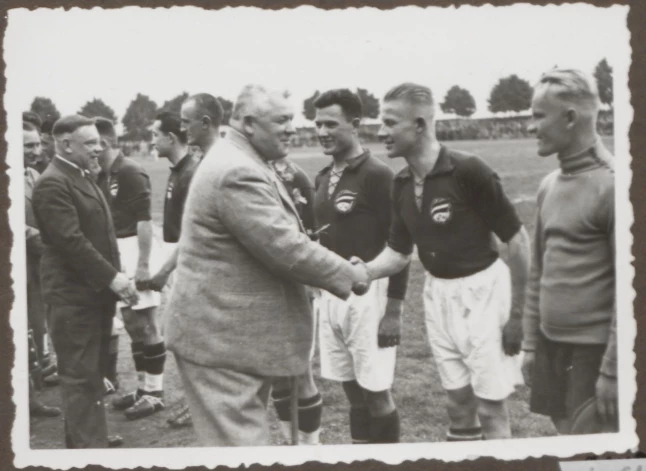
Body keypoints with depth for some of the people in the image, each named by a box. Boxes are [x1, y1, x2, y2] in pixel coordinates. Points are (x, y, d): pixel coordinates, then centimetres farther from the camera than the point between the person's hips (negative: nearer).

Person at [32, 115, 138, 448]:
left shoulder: (83, 178, 17)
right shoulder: (52, 184, -15)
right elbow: (71, 241, -23)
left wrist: (114, 276, 13)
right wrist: (112, 277, -21)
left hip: (95, 292, 10)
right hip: (73, 296, -10)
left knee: (92, 372, 17)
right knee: (80, 376, -3)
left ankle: (87, 437, 29)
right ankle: (89, 444, 3)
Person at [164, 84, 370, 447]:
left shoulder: (239, 163, 13)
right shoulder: (239, 173, -22)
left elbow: (274, 240, 20)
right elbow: (284, 248, -25)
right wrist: (349, 274, -13)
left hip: (233, 329, 11)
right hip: (223, 335, -11)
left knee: (247, 432, 22)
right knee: (240, 438, -3)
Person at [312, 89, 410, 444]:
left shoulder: (377, 175, -11)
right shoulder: (322, 178, 10)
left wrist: (394, 308, -15)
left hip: (367, 294, -7)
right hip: (330, 294, 7)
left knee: (376, 392, 2)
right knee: (353, 390, 15)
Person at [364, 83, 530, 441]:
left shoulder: (468, 170, -21)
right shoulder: (401, 183, 0)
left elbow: (517, 239, -16)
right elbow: (398, 251, 8)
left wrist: (518, 312, -14)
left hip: (481, 291, -6)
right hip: (437, 293, 6)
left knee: (490, 405, 3)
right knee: (457, 400, 15)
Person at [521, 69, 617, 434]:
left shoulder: (612, 185, -14)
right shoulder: (549, 185, 8)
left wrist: (612, 369, -16)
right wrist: (531, 341, 13)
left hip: (594, 349, -6)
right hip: (551, 344, 7)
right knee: (566, 435, 15)